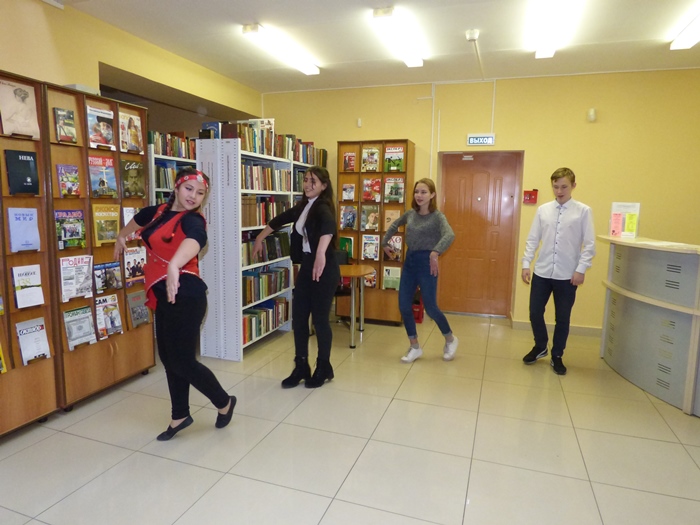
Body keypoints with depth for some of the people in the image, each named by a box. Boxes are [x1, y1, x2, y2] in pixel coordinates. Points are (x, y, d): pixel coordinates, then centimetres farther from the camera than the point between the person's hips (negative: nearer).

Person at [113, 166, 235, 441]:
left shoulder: (193, 221, -15)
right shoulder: (156, 212, 8)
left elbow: (194, 242, -41)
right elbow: (135, 222, 33)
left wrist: (174, 266, -60)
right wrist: (121, 237, 49)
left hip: (185, 295, -8)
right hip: (163, 294, 8)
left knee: (182, 361, -3)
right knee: (168, 357, 16)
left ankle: (224, 402, 22)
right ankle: (180, 416, 34)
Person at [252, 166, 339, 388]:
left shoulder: (322, 207, -15)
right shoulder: (303, 206, 11)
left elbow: (328, 225, -38)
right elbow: (281, 219, 27)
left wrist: (321, 253, -54)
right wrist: (260, 238, 33)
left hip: (324, 268, -8)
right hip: (306, 266, 8)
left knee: (320, 319, 1)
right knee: (298, 318, 9)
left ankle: (324, 368, 20)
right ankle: (301, 368, 21)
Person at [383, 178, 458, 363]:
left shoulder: (437, 216, -12)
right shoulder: (410, 214, 6)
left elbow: (449, 235, -31)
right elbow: (394, 225, 26)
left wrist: (436, 252, -44)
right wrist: (385, 243, 23)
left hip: (426, 263, -6)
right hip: (409, 261, 6)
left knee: (430, 307, 1)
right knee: (404, 306, 4)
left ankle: (450, 340, 29)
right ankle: (415, 347, 20)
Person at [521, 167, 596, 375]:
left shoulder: (583, 211, -4)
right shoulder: (542, 210, 3)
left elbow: (589, 244, -5)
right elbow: (532, 240, 5)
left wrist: (581, 269, -11)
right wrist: (526, 264, -1)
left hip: (568, 275, -2)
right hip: (541, 273, 2)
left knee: (562, 319, 10)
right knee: (535, 313, 8)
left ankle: (557, 356, 30)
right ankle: (540, 347, 34)